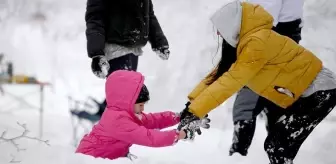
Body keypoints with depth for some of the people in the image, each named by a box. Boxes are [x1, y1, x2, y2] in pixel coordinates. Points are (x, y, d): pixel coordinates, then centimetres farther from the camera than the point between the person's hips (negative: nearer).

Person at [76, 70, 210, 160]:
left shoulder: (127, 114, 6)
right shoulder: (118, 120, -28)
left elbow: (153, 120, 5)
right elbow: (148, 137, -32)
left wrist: (179, 117, -5)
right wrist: (178, 135, -30)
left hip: (108, 155, 11)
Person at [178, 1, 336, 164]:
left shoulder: (258, 42, -29)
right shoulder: (245, 41, 1)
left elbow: (231, 80, -32)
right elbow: (219, 72, 0)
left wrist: (195, 111, -31)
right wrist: (192, 103, -10)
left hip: (319, 91, -10)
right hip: (301, 91, 10)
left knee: (277, 147, -12)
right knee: (276, 144, 16)